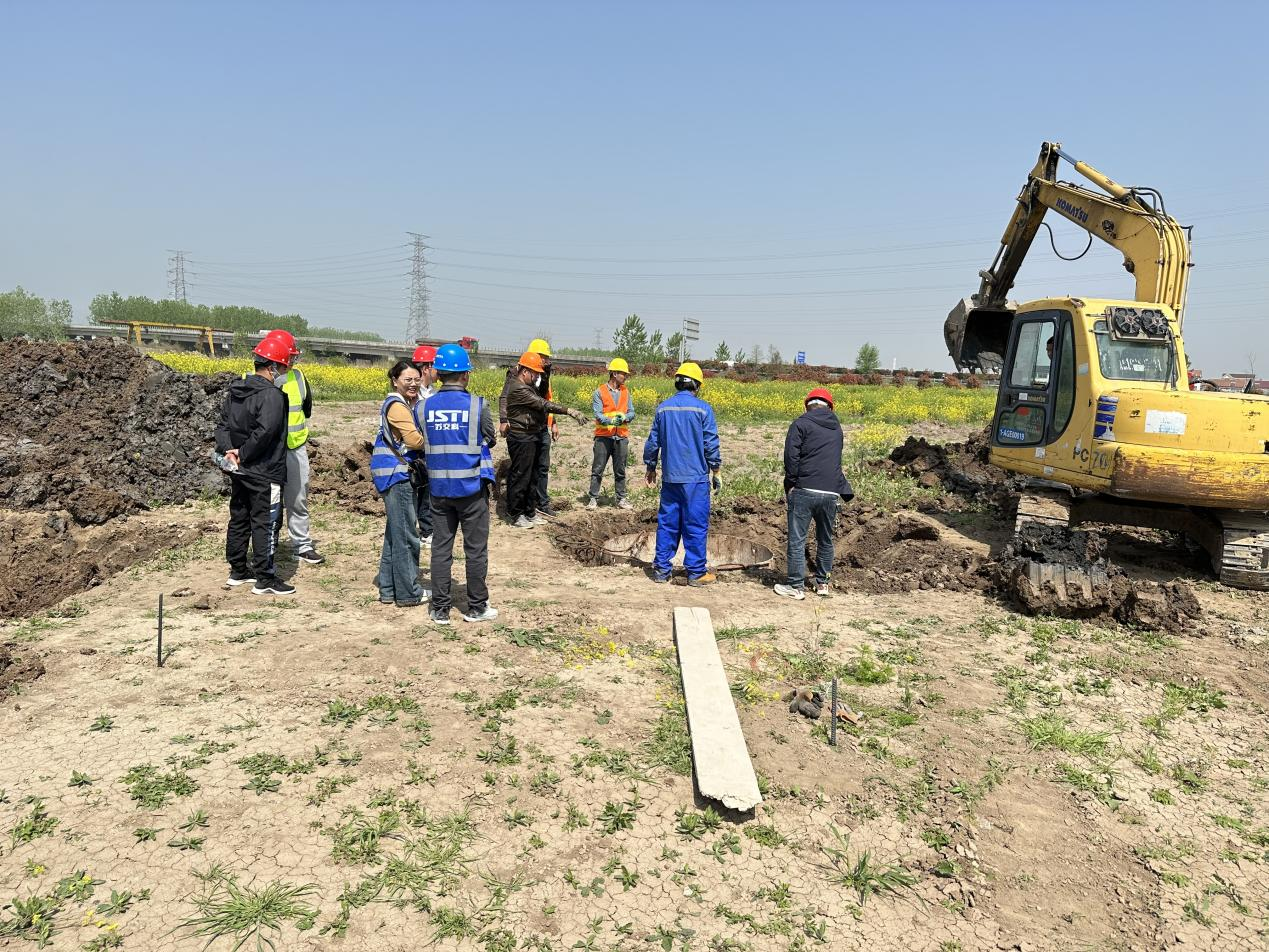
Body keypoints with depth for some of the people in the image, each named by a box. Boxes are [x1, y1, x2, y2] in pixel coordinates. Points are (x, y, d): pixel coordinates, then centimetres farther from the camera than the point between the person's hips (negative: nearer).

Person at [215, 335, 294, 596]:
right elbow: (265, 431, -29)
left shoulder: (235, 390, 9)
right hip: (264, 474, -9)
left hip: (238, 471, 9)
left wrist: (228, 449, -5)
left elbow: (223, 424, 7)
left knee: (239, 519, 17)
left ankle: (237, 571, 29)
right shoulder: (272, 395, -19)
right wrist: (243, 454, -17)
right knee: (264, 523, -2)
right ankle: (265, 579, 4)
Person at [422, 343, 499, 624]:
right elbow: (491, 440, 2)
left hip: (439, 488, 3)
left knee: (441, 548, 10)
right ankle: (476, 607, 18)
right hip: (471, 488, -3)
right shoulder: (477, 406, -11)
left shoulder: (425, 407, -3)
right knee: (476, 549, 9)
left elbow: (422, 443, 5)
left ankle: (440, 609, 16)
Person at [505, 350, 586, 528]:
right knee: (520, 477, -2)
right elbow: (543, 404, -24)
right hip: (521, 439, -10)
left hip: (532, 437, 10)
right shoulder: (518, 389, -19)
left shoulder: (529, 387, 16)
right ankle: (515, 515, 9)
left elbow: (541, 405, 16)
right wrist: (569, 410, -26)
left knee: (532, 476, 15)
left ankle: (530, 513, 24)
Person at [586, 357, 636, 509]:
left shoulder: (625, 392, 10)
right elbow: (598, 414, -13)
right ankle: (593, 499, 8)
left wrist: (624, 417, -17)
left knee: (620, 471, 11)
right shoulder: (600, 392, -4)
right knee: (597, 470, 1)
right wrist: (611, 420, -30)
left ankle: (621, 499, 20)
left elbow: (631, 412, 5)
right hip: (603, 437, -4)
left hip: (621, 437, 4)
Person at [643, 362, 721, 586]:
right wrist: (716, 472, 4)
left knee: (667, 523, 11)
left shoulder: (663, 408, 5)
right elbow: (711, 445, -7)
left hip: (670, 477, 4)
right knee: (696, 525, 2)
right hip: (696, 477, -4)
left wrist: (650, 468, 23)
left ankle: (661, 570, 15)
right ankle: (696, 573, 8)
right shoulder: (703, 409, -8)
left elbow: (652, 442, 10)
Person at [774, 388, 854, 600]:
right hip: (831, 493, 6)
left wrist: (790, 485, -2)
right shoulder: (836, 427, 17)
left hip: (804, 490, -5)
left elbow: (791, 456, -11)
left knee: (797, 540, 1)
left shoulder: (800, 424, -1)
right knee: (825, 540, 18)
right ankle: (823, 583, 27)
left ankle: (796, 587, 3)